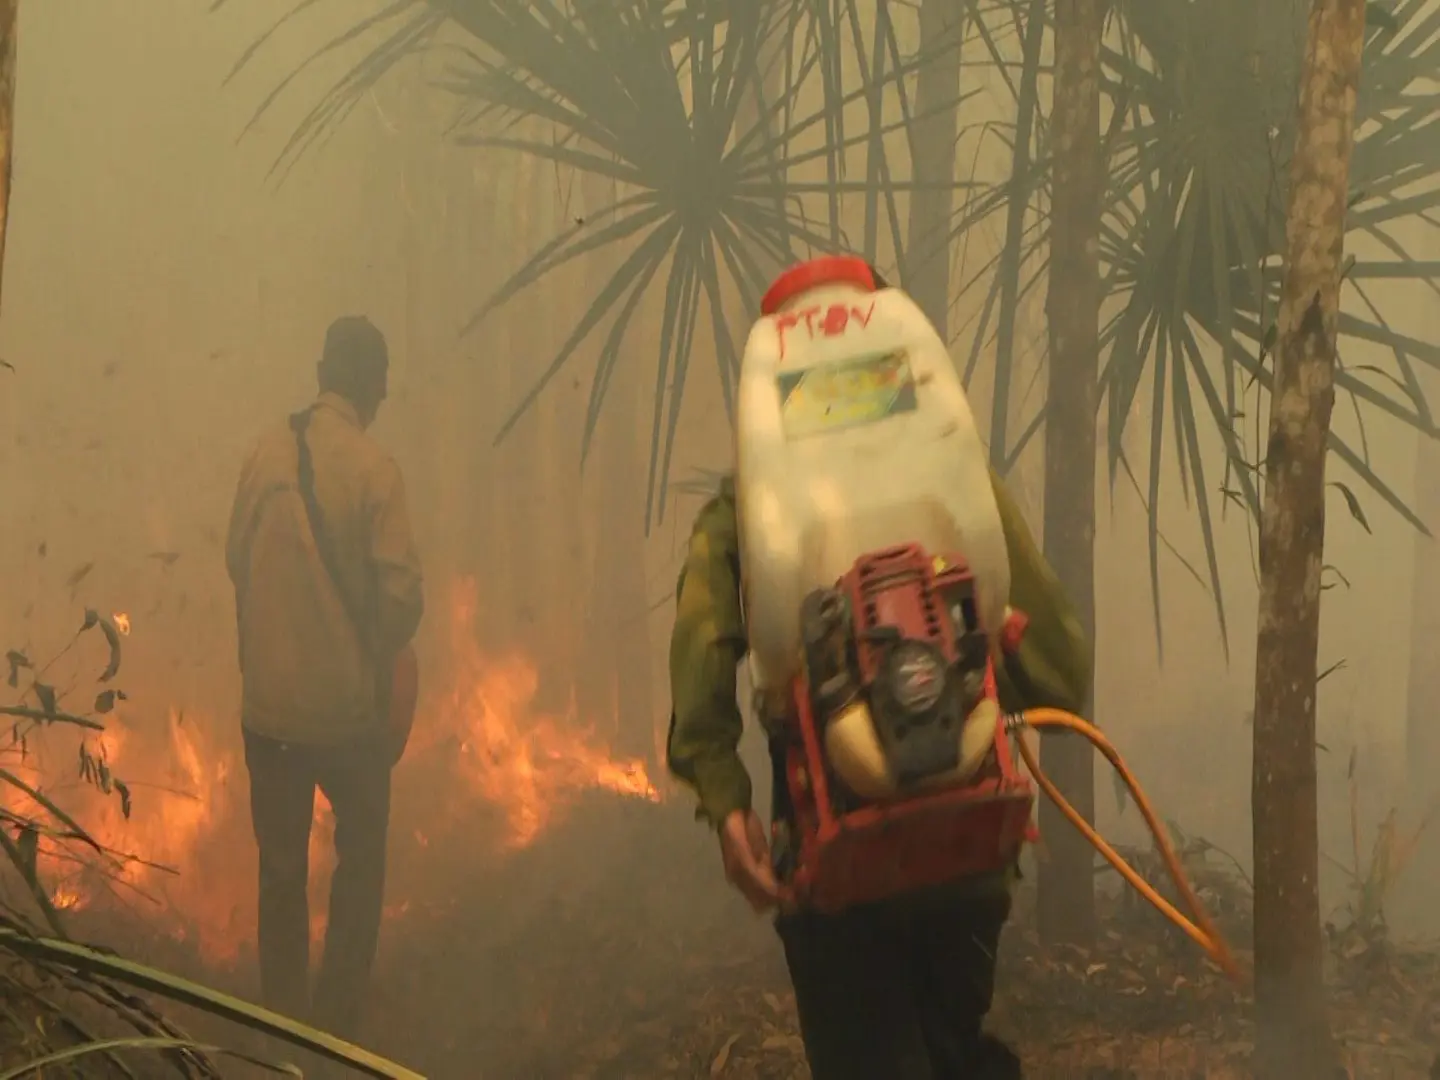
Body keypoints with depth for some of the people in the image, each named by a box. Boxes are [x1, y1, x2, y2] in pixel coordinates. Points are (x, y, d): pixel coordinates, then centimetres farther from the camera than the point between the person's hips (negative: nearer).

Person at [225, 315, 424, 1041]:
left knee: (281, 864, 15)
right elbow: (401, 590, -16)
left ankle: (284, 1017, 21)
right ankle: (337, 1017, 15)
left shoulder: (267, 453, -3)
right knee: (360, 858, 15)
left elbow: (237, 559, 6)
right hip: (347, 701, -3)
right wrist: (382, 651, 4)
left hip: (267, 700, 3)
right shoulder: (373, 469, -14)